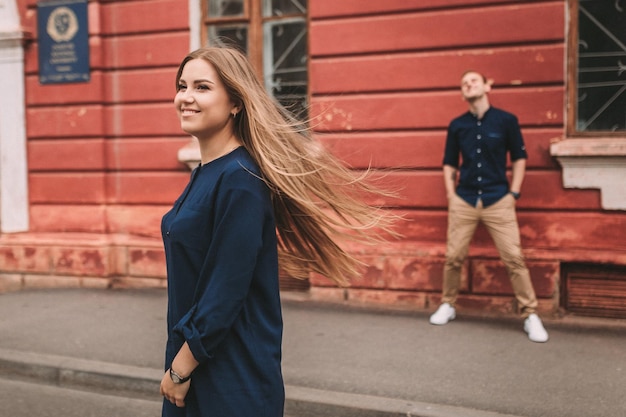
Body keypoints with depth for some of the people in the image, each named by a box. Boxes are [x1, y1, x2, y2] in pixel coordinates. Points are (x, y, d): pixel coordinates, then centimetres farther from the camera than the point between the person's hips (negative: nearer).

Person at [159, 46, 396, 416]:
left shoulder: (239, 179, -21)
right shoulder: (207, 172, 5)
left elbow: (225, 293, -23)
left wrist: (180, 369, -14)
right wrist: (178, 363, 13)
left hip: (234, 376, -8)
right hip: (194, 355, 8)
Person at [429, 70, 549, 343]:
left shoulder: (506, 120, -1)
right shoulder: (457, 125, 5)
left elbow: (519, 158, 7)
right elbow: (449, 164, 13)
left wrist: (513, 193, 1)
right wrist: (451, 195, 5)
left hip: (498, 200, -2)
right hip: (463, 201, 2)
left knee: (514, 258, -5)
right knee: (453, 257, 4)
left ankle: (530, 315, 5)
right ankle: (447, 305, 24)